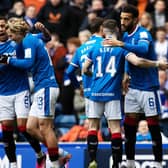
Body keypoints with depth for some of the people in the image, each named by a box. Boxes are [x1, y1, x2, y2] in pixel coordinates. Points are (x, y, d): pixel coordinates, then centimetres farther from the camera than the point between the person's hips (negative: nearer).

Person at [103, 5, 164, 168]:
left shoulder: (143, 34, -17)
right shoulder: (126, 35, 8)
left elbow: (143, 49, -39)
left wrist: (121, 44, -42)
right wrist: (127, 75, 12)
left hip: (148, 87, -8)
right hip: (133, 87, 8)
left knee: (153, 126, -3)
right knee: (129, 125, 7)